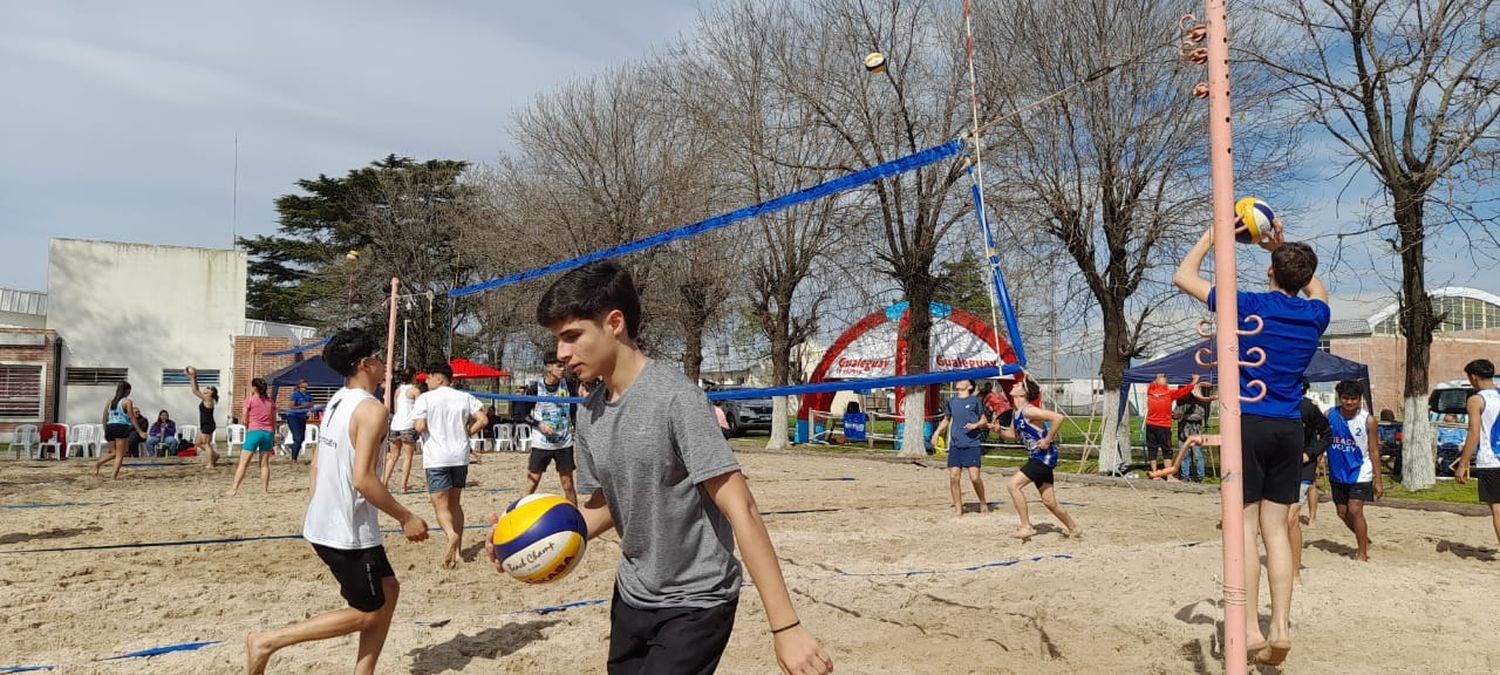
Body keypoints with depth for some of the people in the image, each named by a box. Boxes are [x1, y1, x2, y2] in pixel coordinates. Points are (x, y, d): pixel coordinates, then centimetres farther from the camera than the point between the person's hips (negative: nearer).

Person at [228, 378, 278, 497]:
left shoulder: (249, 399, 0)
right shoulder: (271, 401, 11)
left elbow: (245, 421, 1)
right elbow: (274, 422, 14)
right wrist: (273, 439, 20)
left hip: (254, 432, -4)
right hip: (268, 433, 4)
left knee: (243, 463, -2)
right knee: (265, 463, 10)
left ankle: (234, 489, -6)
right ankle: (265, 489, 9)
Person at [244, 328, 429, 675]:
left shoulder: (336, 402, 8)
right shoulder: (371, 408, -20)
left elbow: (317, 463, 14)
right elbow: (362, 479, -25)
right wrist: (405, 517, -15)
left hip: (325, 524, 9)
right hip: (349, 532, -9)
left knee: (388, 590, 18)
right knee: (367, 613, 5)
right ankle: (266, 642, 5)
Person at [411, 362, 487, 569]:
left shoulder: (425, 398, -5)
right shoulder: (465, 397, 6)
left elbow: (419, 427, -14)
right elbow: (482, 420, -2)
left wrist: (418, 426, 8)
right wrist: (466, 433, 11)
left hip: (436, 459, -4)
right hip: (460, 457, 4)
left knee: (440, 505, -3)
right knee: (455, 502, 17)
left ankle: (451, 535, -31)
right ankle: (457, 549, 18)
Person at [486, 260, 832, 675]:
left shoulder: (675, 397, -22)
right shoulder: (589, 413, 0)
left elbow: (740, 510, -24)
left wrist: (785, 626, -27)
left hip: (695, 604, -7)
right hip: (631, 596, 7)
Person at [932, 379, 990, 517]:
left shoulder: (975, 401, 2)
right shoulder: (951, 402, 14)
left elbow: (984, 421, 6)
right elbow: (946, 419, 26)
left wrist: (975, 425, -14)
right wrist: (937, 431, 12)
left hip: (972, 444, -4)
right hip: (955, 445, 4)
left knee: (974, 476, -10)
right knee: (954, 476, -3)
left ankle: (983, 503, 13)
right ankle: (958, 508, 7)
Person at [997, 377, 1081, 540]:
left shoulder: (1028, 411, -19)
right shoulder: (1015, 412, 9)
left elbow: (1059, 417, -28)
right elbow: (1014, 435, 22)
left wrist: (1047, 440, -22)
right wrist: (999, 431, 2)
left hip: (1045, 456, -9)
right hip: (1036, 457, 9)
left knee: (1013, 485, -17)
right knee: (1049, 501, 14)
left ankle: (1026, 527, -10)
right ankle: (1074, 528, 33)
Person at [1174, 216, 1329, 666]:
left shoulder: (1248, 306, -6)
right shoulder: (1315, 315, 6)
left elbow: (1183, 277, 3)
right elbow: (1315, 287, 33)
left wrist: (1213, 233, 12)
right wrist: (1284, 248, 28)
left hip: (1249, 424, -4)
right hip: (1289, 429, 4)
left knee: (1244, 526, -1)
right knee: (1275, 529, 8)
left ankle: (1250, 628, -4)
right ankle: (1280, 629, 8)